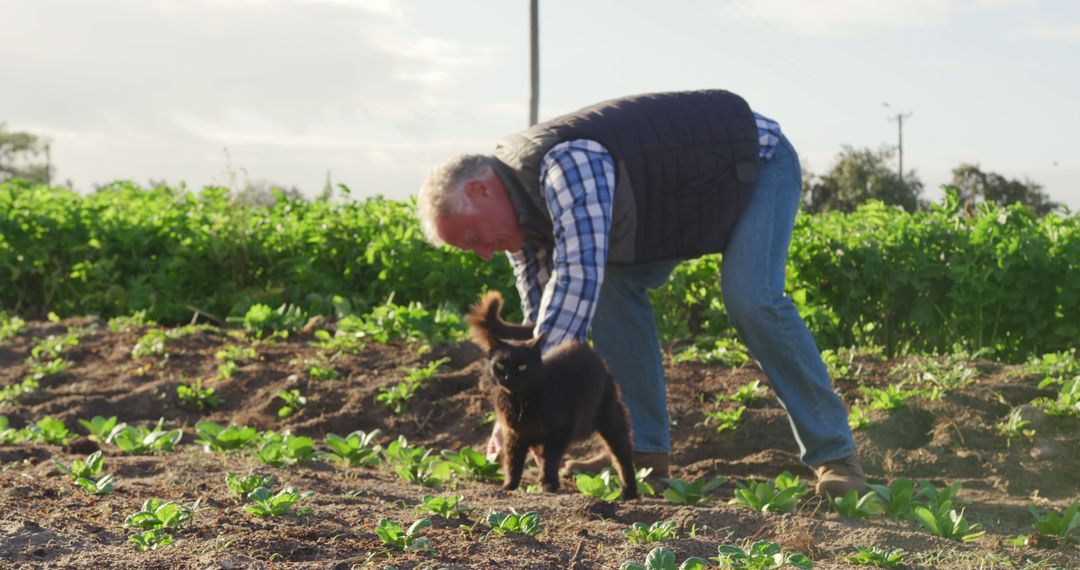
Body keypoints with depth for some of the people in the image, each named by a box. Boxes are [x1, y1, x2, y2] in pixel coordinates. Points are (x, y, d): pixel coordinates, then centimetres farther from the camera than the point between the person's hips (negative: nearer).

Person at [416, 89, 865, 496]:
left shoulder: (565, 165, -36)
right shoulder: (519, 206, -5)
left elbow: (578, 277, -47)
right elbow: (542, 315, 1)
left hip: (758, 160, -9)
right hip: (696, 182, 9)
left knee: (751, 298, -26)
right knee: (615, 283, -4)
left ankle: (833, 454, -16)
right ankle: (645, 449, -2)